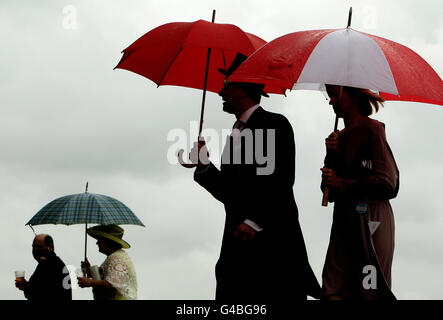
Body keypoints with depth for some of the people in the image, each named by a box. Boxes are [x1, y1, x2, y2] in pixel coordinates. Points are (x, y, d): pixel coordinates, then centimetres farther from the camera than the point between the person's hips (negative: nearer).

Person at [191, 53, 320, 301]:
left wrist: (254, 222, -19)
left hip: (273, 241, -7)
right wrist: (204, 165, 4)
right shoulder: (236, 134, 21)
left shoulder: (275, 124, -3)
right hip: (238, 240, 7)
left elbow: (282, 181, -13)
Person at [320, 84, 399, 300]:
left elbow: (387, 183, -12)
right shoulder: (341, 137, 18)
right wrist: (331, 154, 0)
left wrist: (341, 184, -7)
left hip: (370, 220, -7)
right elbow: (329, 187, 15)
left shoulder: (371, 129, -5)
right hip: (344, 221, 7)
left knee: (369, 292, -7)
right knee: (334, 293, -3)